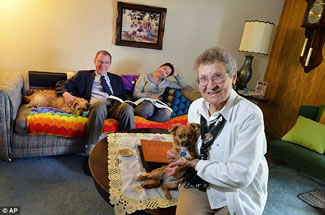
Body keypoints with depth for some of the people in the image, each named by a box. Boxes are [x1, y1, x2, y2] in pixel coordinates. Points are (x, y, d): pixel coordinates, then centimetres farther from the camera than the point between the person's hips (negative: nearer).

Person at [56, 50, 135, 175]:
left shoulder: (117, 79, 29)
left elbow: (123, 98, 23)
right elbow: (61, 85, 20)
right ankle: (90, 154, -35)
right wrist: (66, 94, -3)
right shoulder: (83, 75, 24)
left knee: (127, 108, -34)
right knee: (100, 105, -39)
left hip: (114, 107, 2)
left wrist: (122, 102, -2)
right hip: (94, 106, -1)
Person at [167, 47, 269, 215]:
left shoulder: (250, 116, -22)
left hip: (236, 195, -3)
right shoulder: (195, 107, -2)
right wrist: (183, 159, -6)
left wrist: (195, 164, -16)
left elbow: (240, 176, -25)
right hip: (198, 183, 4)